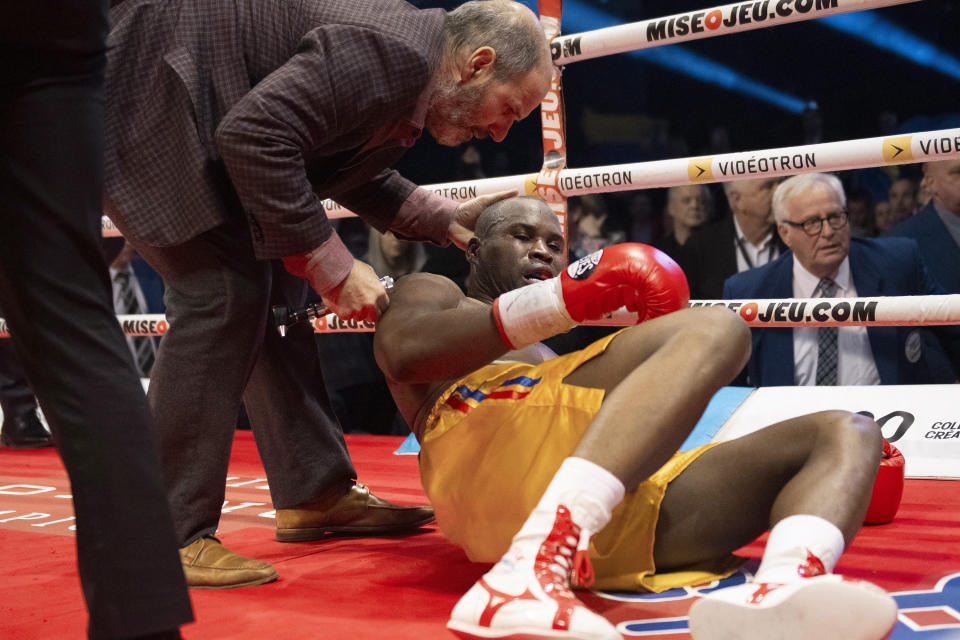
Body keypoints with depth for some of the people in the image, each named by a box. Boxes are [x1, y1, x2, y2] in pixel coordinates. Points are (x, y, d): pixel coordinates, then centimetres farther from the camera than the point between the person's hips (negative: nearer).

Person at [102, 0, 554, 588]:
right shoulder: (390, 53, -24)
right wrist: (331, 266, -25)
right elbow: (255, 137, -31)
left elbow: (352, 173, 23)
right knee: (226, 291, -17)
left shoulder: (408, 83, 9)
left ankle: (314, 492, 16)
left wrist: (444, 218, 9)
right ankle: (170, 536, -12)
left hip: (199, 119, 11)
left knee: (276, 282, 9)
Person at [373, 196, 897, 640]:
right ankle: (529, 575, -49)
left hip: (626, 525, 7)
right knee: (713, 330, -24)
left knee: (844, 433, -2)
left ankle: (775, 595, -42)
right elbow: (403, 351, 2)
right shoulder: (432, 292, 28)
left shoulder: (555, 365, 47)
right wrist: (560, 301, -3)